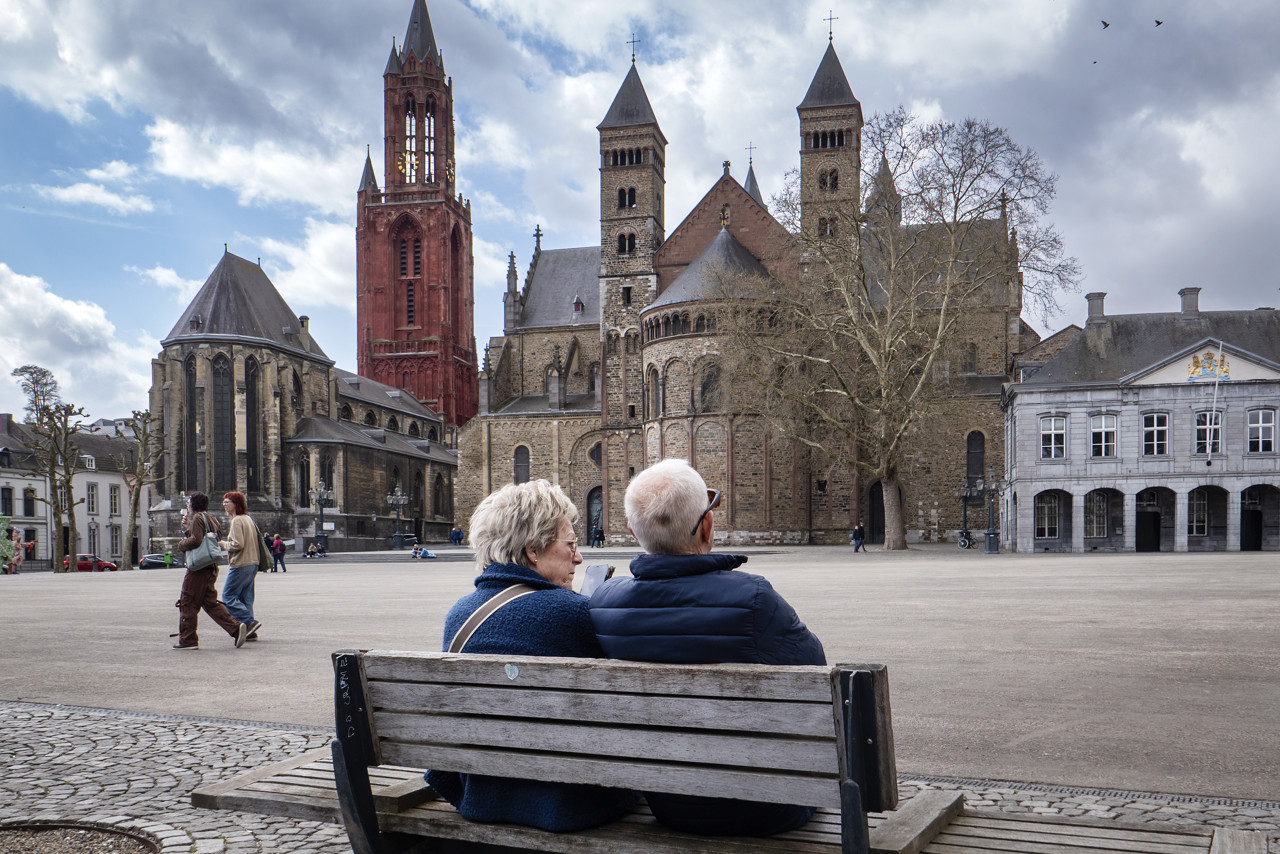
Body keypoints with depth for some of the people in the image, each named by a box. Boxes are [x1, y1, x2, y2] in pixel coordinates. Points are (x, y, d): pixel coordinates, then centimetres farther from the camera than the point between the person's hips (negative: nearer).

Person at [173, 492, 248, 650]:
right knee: (210, 603, 10)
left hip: (198, 567, -9)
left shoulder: (198, 518, -10)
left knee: (188, 603, 0)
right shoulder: (211, 519, 19)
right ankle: (236, 628, -4)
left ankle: (188, 640, 4)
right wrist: (187, 527, 20)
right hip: (211, 568, 9)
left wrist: (181, 544, -4)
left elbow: (195, 540, -21)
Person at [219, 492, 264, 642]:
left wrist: (222, 543, -3)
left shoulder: (237, 521, -12)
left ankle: (249, 622, -11)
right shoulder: (247, 519, 17)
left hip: (241, 565, -9)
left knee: (228, 597, -3)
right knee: (245, 598, 10)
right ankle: (250, 632, 8)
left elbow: (238, 544, -19)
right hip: (252, 563, 9)